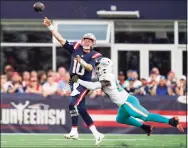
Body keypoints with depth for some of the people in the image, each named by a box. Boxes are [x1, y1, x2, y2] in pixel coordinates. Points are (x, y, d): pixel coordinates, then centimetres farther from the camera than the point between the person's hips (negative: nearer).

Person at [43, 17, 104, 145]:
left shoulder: (94, 55, -7)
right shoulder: (76, 47, 5)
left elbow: (90, 68, -23)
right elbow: (61, 39, 2)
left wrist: (82, 62, -42)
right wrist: (50, 27, -5)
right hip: (74, 82, 6)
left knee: (73, 105, -19)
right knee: (81, 109, 5)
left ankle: (74, 132, -15)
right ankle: (96, 134, 8)